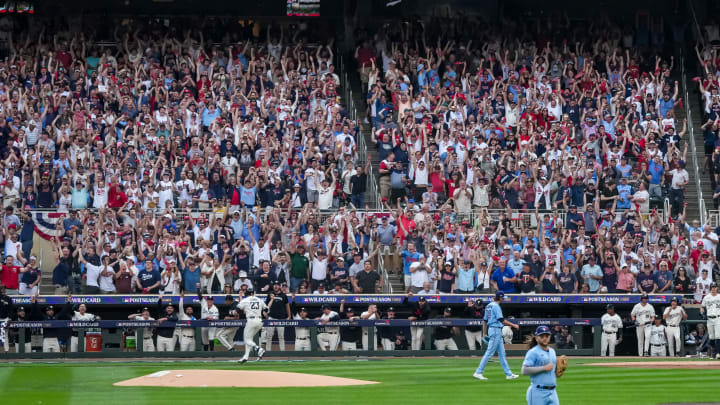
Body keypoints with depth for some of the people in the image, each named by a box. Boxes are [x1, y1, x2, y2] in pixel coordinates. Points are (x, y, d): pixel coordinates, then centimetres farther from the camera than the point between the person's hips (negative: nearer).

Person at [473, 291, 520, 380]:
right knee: (489, 353, -8)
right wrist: (513, 325, -14)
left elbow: (485, 321, 17)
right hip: (496, 330, -10)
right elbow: (502, 320, -21)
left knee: (502, 353, 11)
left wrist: (484, 334, 19)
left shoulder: (488, 306, 15)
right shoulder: (496, 306, -14)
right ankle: (478, 372, -6)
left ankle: (508, 374, 12)